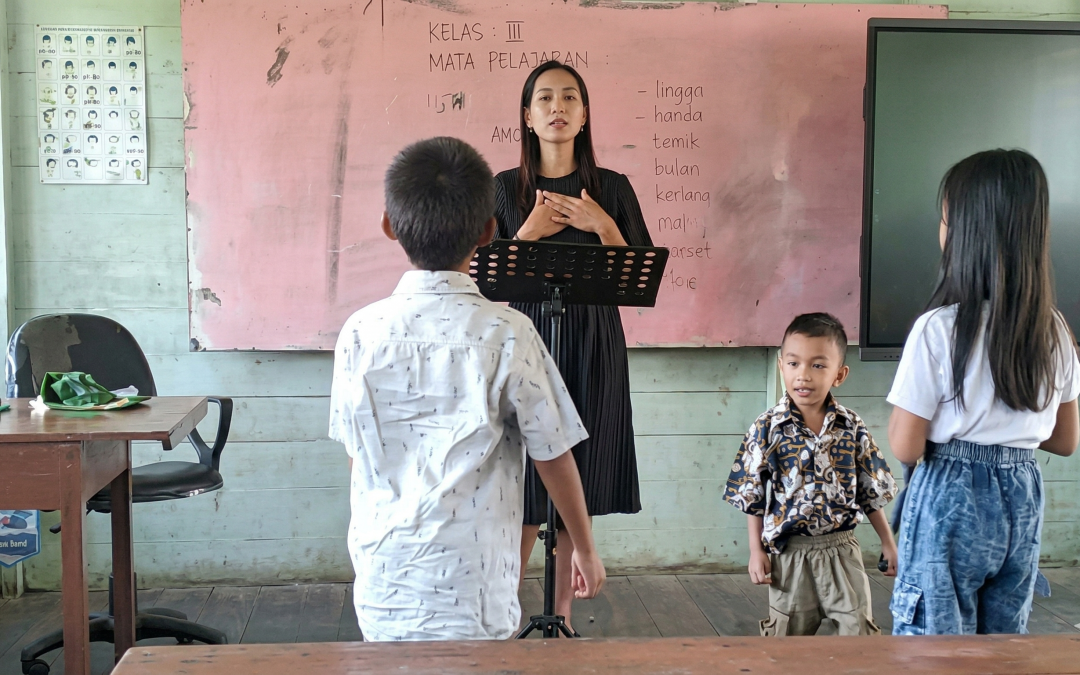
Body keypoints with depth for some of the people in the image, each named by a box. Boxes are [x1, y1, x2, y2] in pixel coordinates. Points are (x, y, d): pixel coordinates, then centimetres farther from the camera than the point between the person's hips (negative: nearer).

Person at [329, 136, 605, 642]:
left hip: (382, 589, 3)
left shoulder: (360, 334, -3)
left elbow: (356, 453, 9)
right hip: (472, 599, -2)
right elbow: (554, 457, -3)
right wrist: (585, 549, 12)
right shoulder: (507, 335, -11)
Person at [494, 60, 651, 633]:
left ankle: (562, 613, 20)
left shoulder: (612, 188, 5)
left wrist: (603, 226, -11)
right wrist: (531, 230, -12)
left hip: (593, 350, 1)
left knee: (578, 489, 7)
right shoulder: (505, 189, 3)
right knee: (524, 491, -2)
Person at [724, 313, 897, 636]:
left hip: (842, 549, 1)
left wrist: (888, 543, 8)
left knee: (859, 631, 4)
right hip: (789, 552, -1)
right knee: (788, 635, 11)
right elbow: (752, 497, -3)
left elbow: (872, 492, 7)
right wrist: (756, 551, -4)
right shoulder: (767, 428, -8)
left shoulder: (852, 427, -3)